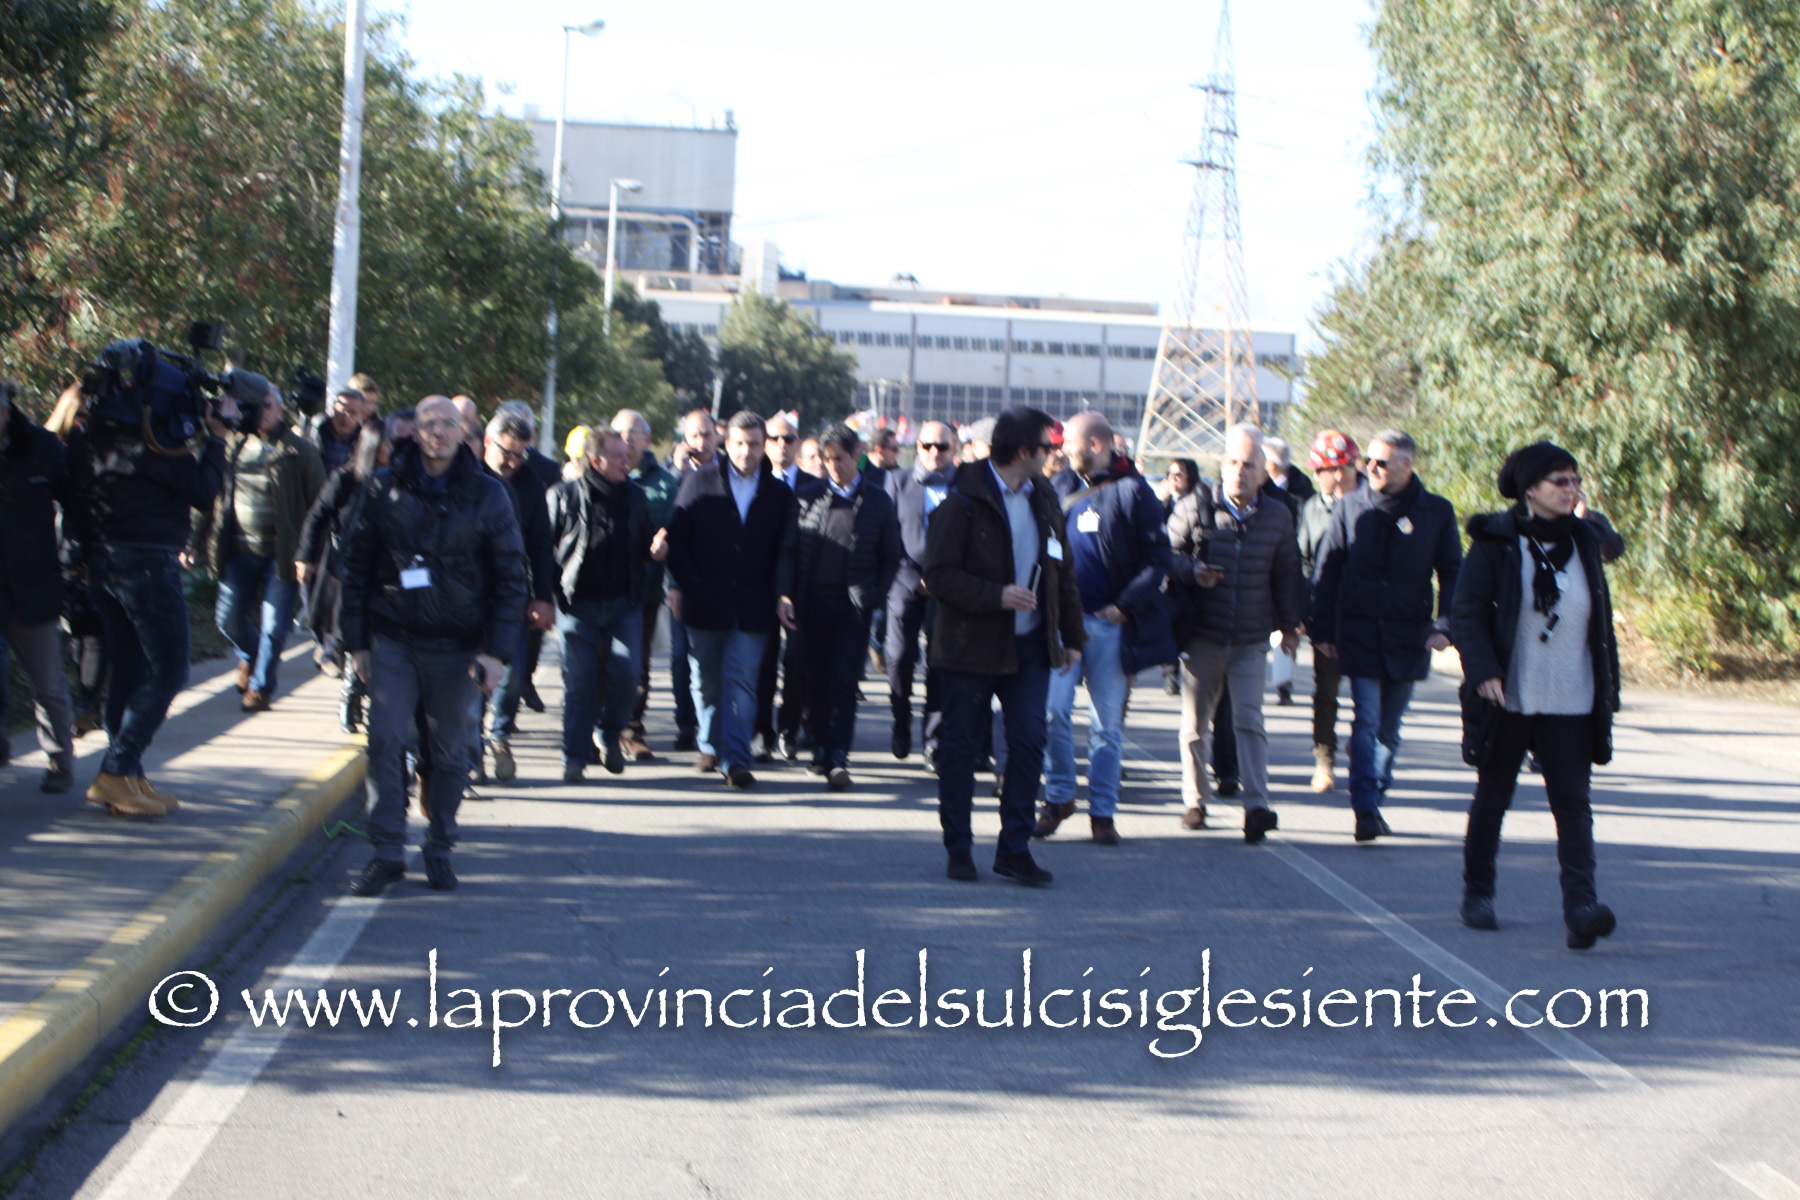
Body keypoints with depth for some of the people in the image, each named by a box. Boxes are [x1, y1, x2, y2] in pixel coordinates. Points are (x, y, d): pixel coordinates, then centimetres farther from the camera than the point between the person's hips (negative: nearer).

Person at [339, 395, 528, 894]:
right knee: (385, 741, -7)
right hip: (393, 639, 1)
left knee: (450, 750, 5)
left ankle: (439, 848, 19)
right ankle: (387, 851, 0)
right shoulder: (385, 488, 3)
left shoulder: (487, 495, 0)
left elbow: (511, 575, 1)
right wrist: (356, 640, 5)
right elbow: (357, 565, 9)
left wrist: (496, 650, -6)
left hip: (457, 645, 0)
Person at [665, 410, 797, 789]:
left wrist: (783, 594, -9)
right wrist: (680, 585, -6)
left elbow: (786, 549, 5)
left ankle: (735, 759, -9)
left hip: (752, 607, -1)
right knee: (707, 679, 10)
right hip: (705, 602, 1)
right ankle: (710, 746, 28)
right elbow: (677, 537, 5)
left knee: (741, 681, -7)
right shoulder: (700, 482, 5)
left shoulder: (779, 494, 7)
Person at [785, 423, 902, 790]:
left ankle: (838, 759, -11)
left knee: (844, 681, -8)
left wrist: (873, 593, -6)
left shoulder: (877, 501, 4)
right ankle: (821, 749, 19)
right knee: (818, 680, 7)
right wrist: (791, 595, -1)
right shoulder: (810, 498, 7)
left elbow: (891, 558, 8)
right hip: (814, 601, 2)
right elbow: (794, 550, 9)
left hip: (852, 604, -2)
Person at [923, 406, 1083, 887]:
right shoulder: (964, 501, -10)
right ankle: (958, 848, 14)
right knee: (961, 744, 3)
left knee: (1028, 742, -1)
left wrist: (1072, 636, 14)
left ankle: (1015, 848, 6)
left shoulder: (1043, 500, 9)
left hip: (1029, 644, 5)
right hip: (971, 645, -5)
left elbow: (1062, 573, 16)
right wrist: (997, 595, -21)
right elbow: (939, 575, -13)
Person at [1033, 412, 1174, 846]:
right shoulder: (1065, 490, 11)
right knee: (1052, 709, -6)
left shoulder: (1133, 491, -4)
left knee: (1108, 721, 4)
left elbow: (1158, 558, -5)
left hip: (1110, 624, -3)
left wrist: (1125, 606, -14)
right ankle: (1058, 797, 11)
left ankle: (1102, 811, 12)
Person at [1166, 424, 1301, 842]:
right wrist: (1192, 572, -19)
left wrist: (1289, 624, 18)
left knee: (1249, 719, -9)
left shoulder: (1278, 516, 3)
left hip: (1251, 639, 0)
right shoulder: (1196, 506, -5)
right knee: (1195, 722, 8)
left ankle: (1256, 806, -13)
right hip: (1201, 635, 0)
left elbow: (1286, 574, 15)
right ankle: (1195, 800, 22)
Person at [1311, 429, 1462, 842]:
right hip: (1359, 633, -1)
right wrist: (1322, 629, 0)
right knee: (1367, 721, -10)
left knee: (1390, 726, 11)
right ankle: (1365, 809, -13)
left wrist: (1444, 626, -8)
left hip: (1408, 637, 1)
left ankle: (1374, 798, 26)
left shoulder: (1437, 512, 1)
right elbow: (1326, 571, 5)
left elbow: (1452, 573, 5)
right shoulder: (1351, 507, 2)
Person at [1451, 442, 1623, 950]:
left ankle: (1581, 907, -16)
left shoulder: (1585, 541, 7)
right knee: (1492, 797, 11)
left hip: (1570, 703, 2)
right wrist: (1483, 670, -22)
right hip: (1509, 698, -2)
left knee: (1572, 803, -8)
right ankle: (1477, 893, 28)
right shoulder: (1496, 542, -5)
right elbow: (1466, 612, -8)